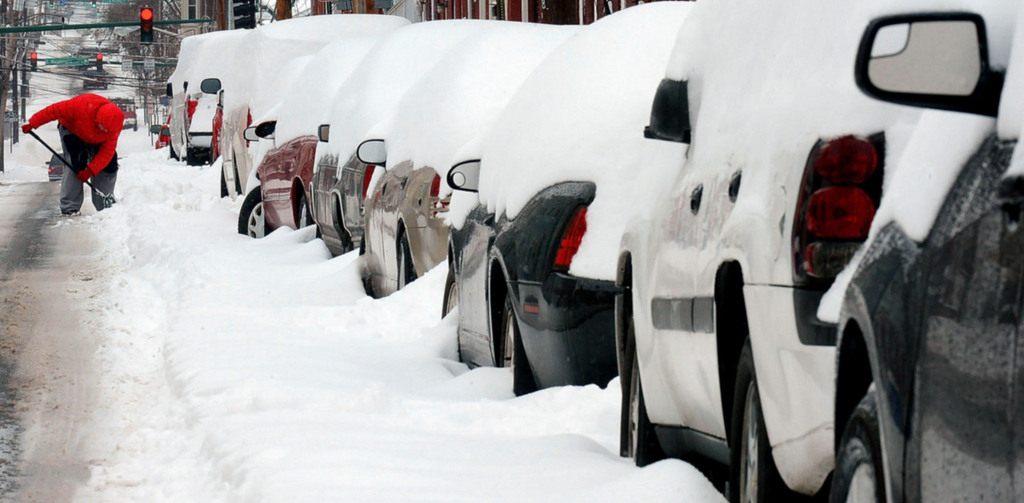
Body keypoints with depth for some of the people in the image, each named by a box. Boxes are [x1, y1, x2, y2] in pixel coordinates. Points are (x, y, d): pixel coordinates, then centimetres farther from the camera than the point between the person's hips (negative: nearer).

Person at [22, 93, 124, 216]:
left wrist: (90, 170, -34)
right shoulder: (82, 106, -42)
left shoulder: (114, 125, -30)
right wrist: (32, 124, -31)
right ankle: (69, 208, -20)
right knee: (75, 165, -21)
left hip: (96, 140, 4)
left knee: (109, 166, -7)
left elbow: (107, 151, -26)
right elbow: (54, 110, -34)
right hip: (72, 131, -4)